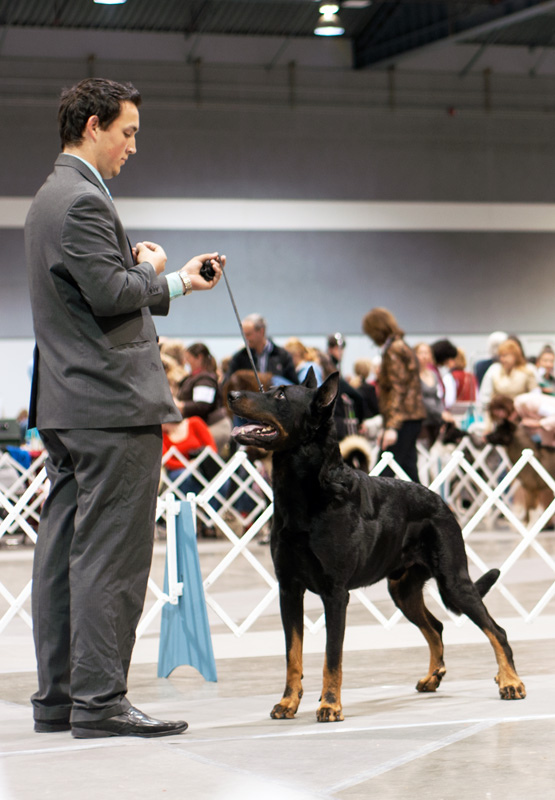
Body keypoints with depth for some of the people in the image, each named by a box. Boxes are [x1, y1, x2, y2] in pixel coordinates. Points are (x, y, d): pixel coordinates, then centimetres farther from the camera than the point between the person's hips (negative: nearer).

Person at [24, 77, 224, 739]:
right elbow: (112, 293, -22)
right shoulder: (83, 201, -14)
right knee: (110, 555, -8)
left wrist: (177, 283, 22)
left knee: (63, 552, 10)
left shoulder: (50, 199, 20)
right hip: (111, 406, -11)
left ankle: (57, 698, 15)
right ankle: (99, 701, -6)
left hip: (65, 408, 11)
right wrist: (150, 267, -3)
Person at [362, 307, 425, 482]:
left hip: (402, 419, -10)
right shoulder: (402, 346, 19)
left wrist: (392, 426, -22)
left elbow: (397, 389, -18)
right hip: (413, 416, 10)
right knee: (409, 469, 7)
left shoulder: (393, 350, -11)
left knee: (384, 474, -12)